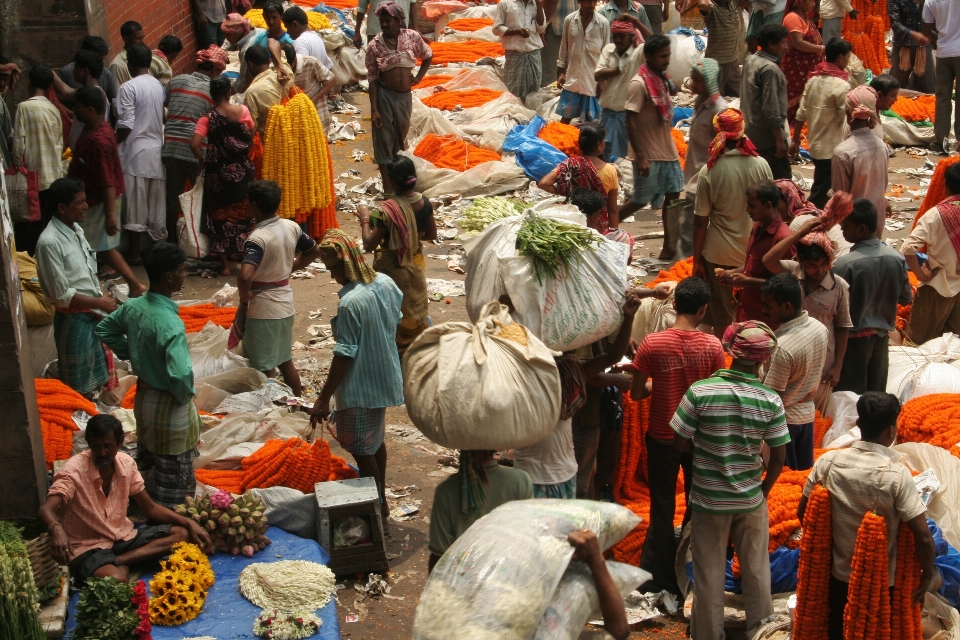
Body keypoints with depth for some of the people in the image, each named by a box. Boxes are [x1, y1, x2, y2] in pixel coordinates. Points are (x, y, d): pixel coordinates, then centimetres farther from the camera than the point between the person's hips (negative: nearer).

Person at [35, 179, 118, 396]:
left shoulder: (76, 229, 4)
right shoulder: (49, 242, -23)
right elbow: (62, 296, -22)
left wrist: (103, 298, 2)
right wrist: (100, 303, -15)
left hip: (94, 314, 8)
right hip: (74, 320, -8)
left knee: (100, 378, 21)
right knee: (80, 387, 8)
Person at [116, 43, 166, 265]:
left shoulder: (128, 88, -12)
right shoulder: (159, 86, 6)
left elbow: (126, 125, -16)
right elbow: (162, 117, 9)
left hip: (136, 150, -6)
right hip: (157, 148, 6)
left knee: (135, 202, -1)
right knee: (156, 202, 11)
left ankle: (135, 252, 3)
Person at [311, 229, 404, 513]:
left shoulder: (350, 303, -27)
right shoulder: (386, 283, -4)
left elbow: (344, 356, -24)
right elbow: (399, 321, 11)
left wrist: (324, 398, -17)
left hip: (361, 388, -9)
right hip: (385, 379, 9)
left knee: (362, 451, 8)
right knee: (376, 441, 23)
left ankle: (376, 508, 20)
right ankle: (380, 501, 37)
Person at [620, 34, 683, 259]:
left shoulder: (663, 79, 7)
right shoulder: (638, 84, -18)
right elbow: (630, 123, -20)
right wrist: (640, 157, -23)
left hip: (667, 150, 8)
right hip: (649, 155, -8)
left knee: (672, 195, 5)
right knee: (641, 201, 2)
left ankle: (670, 246, 9)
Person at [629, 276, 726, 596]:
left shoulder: (652, 343, -16)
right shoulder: (712, 345, -13)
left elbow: (636, 393, -10)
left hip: (662, 437, -1)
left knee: (662, 509, 12)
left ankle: (661, 578, 19)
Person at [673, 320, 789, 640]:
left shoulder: (699, 392, -18)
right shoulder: (771, 401, -14)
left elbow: (680, 442, -10)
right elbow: (778, 458, -7)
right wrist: (764, 490, 10)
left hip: (708, 499, -1)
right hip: (751, 500, 1)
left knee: (709, 574, 14)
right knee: (756, 571, 20)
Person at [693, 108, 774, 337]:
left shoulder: (709, 171, -16)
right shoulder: (761, 165, -9)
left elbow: (701, 220, -11)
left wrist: (697, 259, 0)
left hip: (719, 253, -2)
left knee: (722, 317, 13)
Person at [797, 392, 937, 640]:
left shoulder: (828, 461, -13)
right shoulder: (896, 474, -23)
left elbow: (803, 512, -2)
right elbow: (923, 537, -24)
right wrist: (927, 577, -8)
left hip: (839, 575, 3)